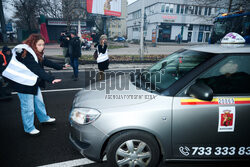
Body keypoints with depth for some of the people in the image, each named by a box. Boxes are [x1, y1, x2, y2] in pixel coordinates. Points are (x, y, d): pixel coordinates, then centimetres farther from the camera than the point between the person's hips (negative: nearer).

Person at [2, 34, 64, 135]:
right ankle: (29, 128, 18)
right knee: (28, 106, 1)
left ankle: (44, 118, 41)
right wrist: (51, 79, -41)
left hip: (33, 82, 9)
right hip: (23, 83, -9)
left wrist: (60, 67, 15)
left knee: (39, 101, 21)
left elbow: (46, 62, 11)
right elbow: (37, 70, -35)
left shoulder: (36, 53, 3)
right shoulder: (25, 54, -26)